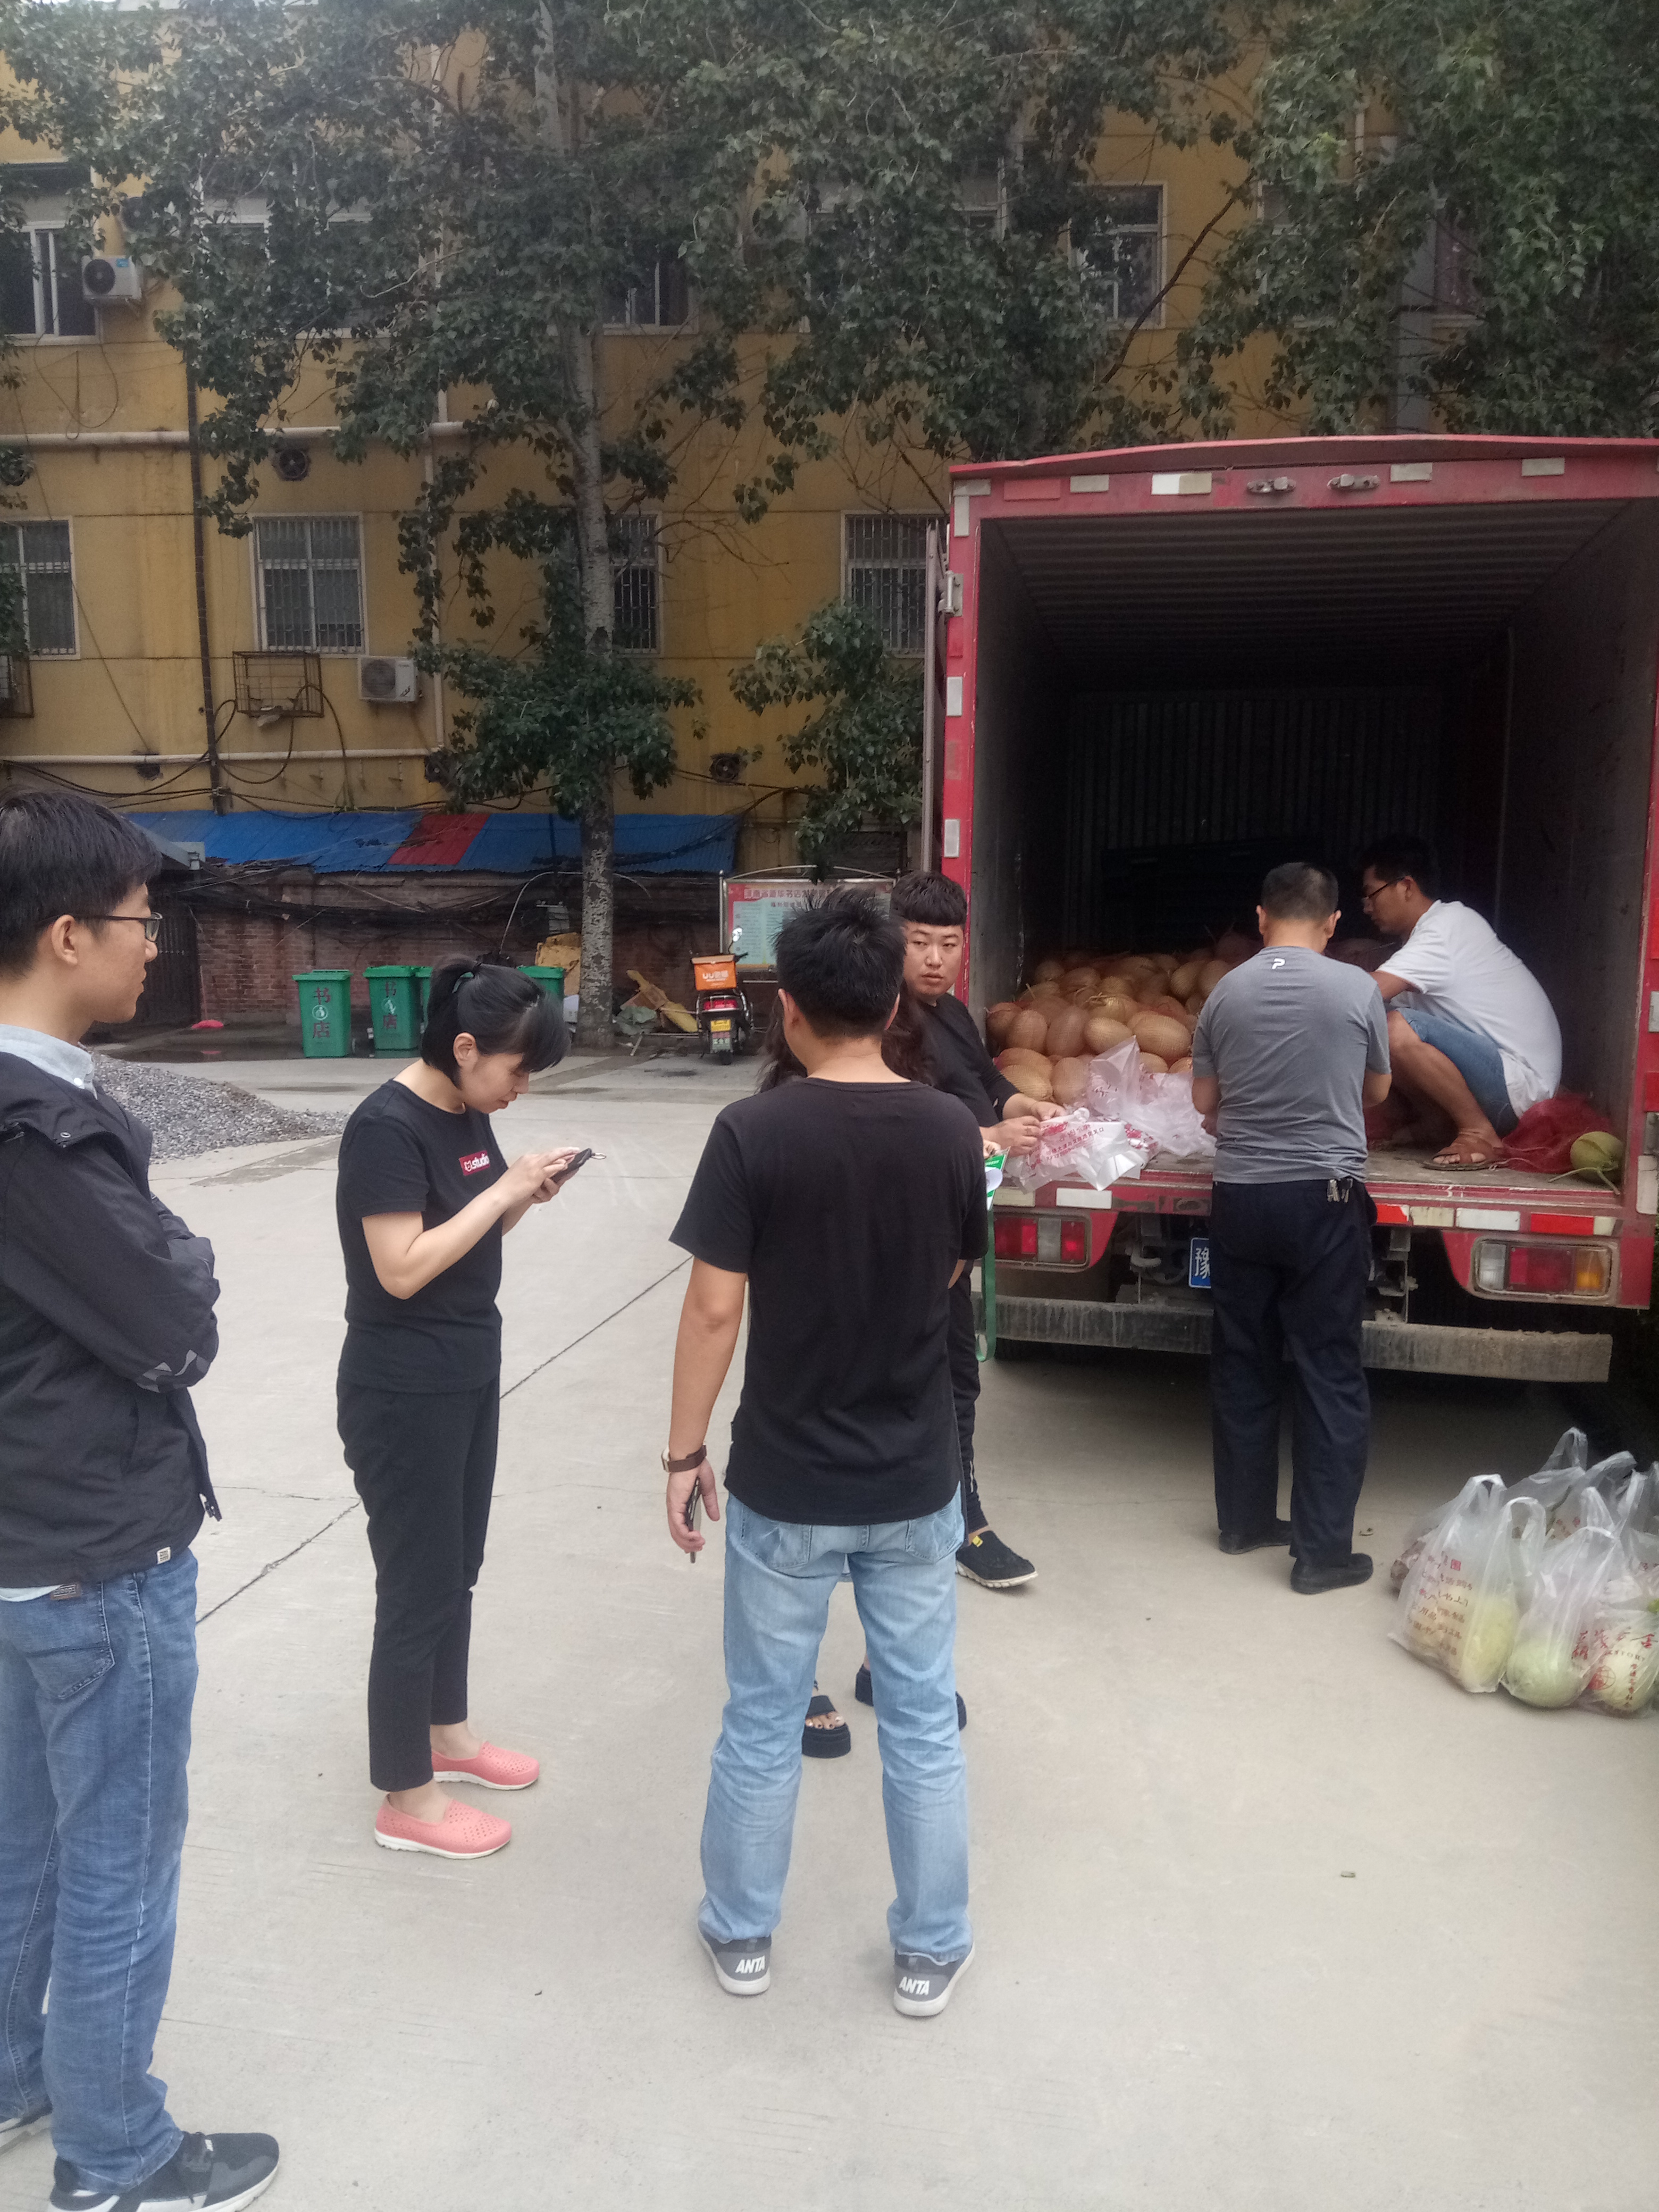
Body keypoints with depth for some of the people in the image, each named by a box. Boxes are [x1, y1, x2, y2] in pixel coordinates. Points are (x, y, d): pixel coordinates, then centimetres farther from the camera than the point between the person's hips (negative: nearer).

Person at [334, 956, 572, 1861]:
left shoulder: (468, 1115, 4)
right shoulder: (387, 1127, -21)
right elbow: (402, 1268, -26)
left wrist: (528, 1194, -5)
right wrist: (502, 1191, -23)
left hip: (469, 1371, 8)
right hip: (405, 1390, -8)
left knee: (457, 1567, 20)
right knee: (417, 1587, 4)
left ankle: (447, 1735, 39)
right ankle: (406, 1798, 20)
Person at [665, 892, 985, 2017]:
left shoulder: (754, 1132, -16)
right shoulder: (951, 1130, -7)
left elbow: (715, 1308, -14)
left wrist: (685, 1451, -3)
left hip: (785, 1484, -2)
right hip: (916, 1481, 2)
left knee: (764, 1724, 16)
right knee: (924, 1724, 16)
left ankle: (742, 1934, 35)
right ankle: (931, 1952, 31)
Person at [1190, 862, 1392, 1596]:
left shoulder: (1226, 992, 0)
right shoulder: (1357, 989, -6)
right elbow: (1376, 1092, 10)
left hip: (1239, 1198, 3)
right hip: (1324, 1198, -3)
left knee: (1241, 1364, 14)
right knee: (1329, 1372, 4)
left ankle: (1245, 1520, 26)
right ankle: (1322, 1550, 7)